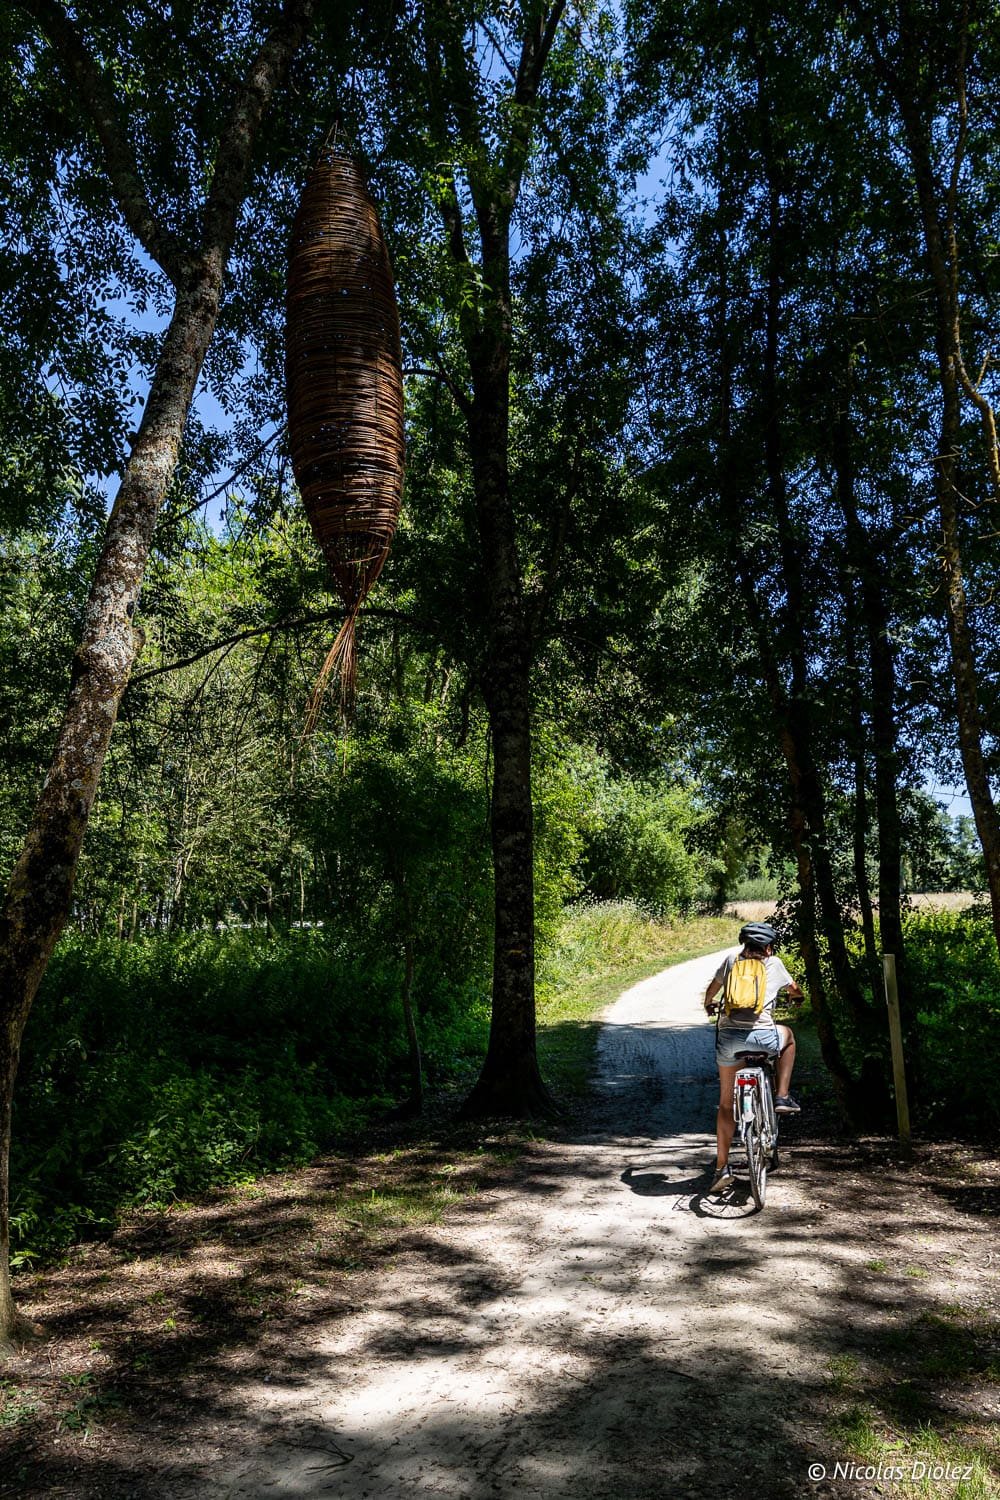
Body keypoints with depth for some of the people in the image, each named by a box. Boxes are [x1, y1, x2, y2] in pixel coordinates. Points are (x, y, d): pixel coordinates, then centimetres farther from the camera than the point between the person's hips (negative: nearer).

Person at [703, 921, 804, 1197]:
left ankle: (721, 1168, 15)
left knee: (726, 1103, 18)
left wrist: (709, 1005, 53)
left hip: (728, 1037, 2)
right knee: (787, 1035, 34)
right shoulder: (774, 963, 13)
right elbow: (795, 991, 31)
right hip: (762, 1037, -2)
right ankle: (782, 1097, 28)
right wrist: (795, 997, 56)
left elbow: (712, 989, 30)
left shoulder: (731, 959, 16)